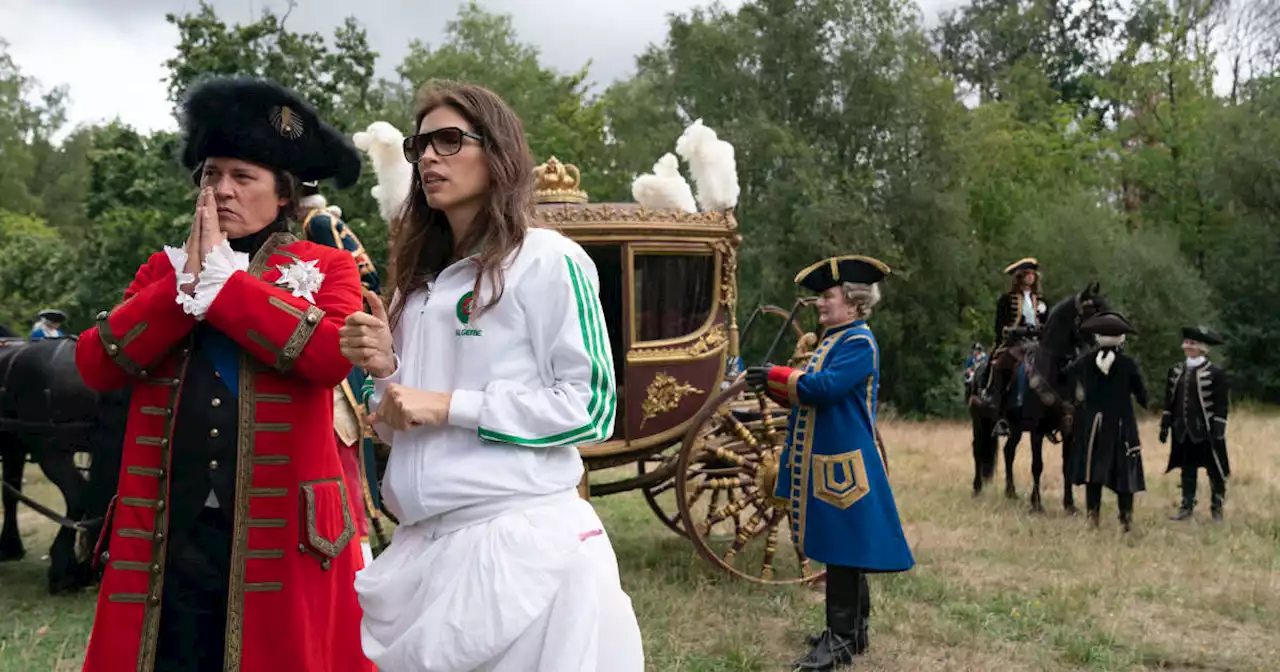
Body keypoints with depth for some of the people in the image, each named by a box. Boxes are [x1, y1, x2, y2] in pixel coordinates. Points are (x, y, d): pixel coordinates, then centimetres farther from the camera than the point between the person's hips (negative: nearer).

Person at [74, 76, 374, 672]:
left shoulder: (326, 269, 2)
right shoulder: (164, 269, 14)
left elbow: (331, 357, -18)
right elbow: (95, 365, 1)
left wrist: (222, 276, -12)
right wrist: (188, 281, -9)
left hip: (281, 532, -3)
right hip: (169, 531, 3)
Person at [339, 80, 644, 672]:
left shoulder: (547, 259, -7)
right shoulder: (419, 277, 15)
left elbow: (592, 407, -12)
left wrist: (447, 405, -13)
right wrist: (385, 370, -2)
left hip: (520, 539, -6)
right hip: (423, 543, 7)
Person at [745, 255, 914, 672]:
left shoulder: (859, 343, -14)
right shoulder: (833, 339, 16)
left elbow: (824, 388, -26)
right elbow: (806, 397, 17)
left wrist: (775, 376, -15)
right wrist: (773, 386, 1)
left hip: (843, 463, -10)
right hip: (825, 461, 10)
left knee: (843, 550, -3)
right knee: (841, 548, 17)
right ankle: (854, 628, 28)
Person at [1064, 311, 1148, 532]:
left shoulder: (1086, 360, -3)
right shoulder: (1128, 363, -8)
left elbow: (1065, 372, 15)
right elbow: (1142, 394, -2)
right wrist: (1144, 404, 19)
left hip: (1093, 424, 1)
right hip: (1122, 424, -1)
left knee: (1093, 471, 6)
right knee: (1124, 471, 6)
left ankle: (1092, 515, 5)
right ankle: (1126, 518, 8)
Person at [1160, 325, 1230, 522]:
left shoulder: (1215, 372, -9)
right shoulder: (1176, 370, 8)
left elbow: (1222, 405, -10)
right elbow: (1170, 400, 12)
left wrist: (1218, 432, -14)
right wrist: (1165, 426, 9)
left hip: (1206, 432, -5)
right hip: (1183, 432, 5)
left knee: (1215, 470, 5)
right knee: (1187, 470, 12)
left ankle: (1217, 509, 16)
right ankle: (1186, 507, 21)